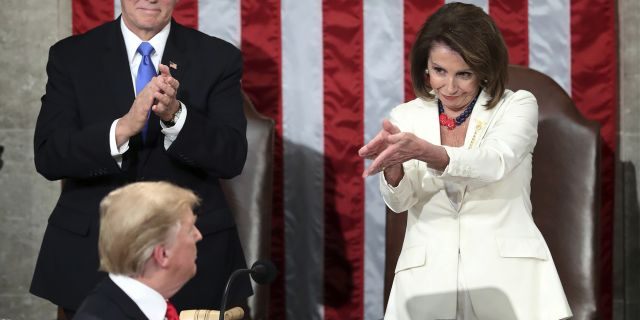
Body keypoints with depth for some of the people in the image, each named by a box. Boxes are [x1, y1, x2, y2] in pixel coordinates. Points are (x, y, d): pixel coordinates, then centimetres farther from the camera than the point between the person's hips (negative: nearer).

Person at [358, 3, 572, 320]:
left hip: (506, 275, -2)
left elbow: (493, 163, -17)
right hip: (428, 280, 2)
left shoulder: (518, 106, 3)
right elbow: (399, 200, -3)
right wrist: (393, 162, -26)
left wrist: (421, 150, -33)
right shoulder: (406, 117, 10)